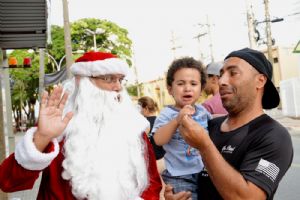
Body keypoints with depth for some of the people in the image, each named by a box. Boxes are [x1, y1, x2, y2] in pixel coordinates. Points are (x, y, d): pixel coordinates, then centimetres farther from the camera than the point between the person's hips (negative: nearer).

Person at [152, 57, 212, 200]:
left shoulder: (202, 110, 5)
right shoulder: (168, 113, -14)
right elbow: (158, 140, -30)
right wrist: (177, 119, -41)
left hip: (205, 174, 6)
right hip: (180, 178, -6)